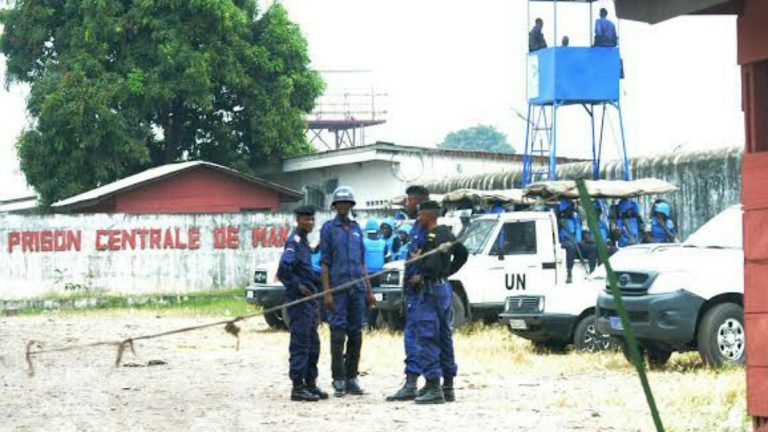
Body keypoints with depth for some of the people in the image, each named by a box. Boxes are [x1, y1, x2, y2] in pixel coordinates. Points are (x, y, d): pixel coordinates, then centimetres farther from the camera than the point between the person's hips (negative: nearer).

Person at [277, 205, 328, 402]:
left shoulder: (304, 242, 17)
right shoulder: (294, 241, -12)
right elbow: (284, 270, -24)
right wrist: (298, 286, -18)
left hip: (309, 299, 10)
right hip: (299, 300, -10)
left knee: (312, 344, 13)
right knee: (300, 343, -7)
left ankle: (310, 384, 20)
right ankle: (298, 387, -5)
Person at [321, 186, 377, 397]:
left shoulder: (356, 229, 15)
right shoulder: (329, 228, 1)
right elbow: (325, 262, -3)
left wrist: (369, 290, 14)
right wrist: (326, 292, -11)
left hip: (357, 288, 5)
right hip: (338, 288, -5)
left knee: (356, 334, 6)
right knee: (338, 333, -6)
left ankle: (351, 378, 12)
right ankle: (338, 381, -4)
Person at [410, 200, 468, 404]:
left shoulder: (431, 238, -18)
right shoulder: (446, 234, 12)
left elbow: (431, 267, -27)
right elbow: (463, 254, 25)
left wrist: (417, 259, -10)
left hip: (431, 290, -10)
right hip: (445, 288, 10)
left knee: (427, 339, -8)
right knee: (444, 338, 14)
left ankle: (433, 387, -12)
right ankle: (448, 387, 18)